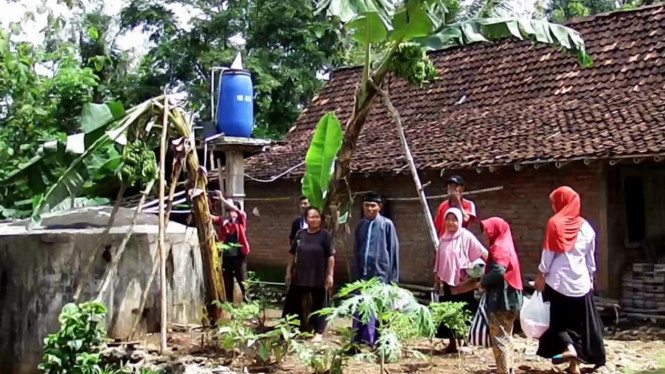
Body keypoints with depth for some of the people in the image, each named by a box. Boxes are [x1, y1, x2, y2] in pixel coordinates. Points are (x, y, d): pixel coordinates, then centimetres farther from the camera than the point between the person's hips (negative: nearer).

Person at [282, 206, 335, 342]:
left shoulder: (325, 235, -8)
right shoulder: (300, 234, 3)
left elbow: (331, 257, -8)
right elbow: (293, 254, 10)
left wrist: (330, 275, -11)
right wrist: (289, 272, 11)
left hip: (319, 277, -4)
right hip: (300, 276, 4)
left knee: (318, 304, 6)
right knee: (294, 303, 11)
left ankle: (319, 332, 17)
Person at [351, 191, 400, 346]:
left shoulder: (387, 224, -3)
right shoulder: (360, 225, 11)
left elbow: (393, 251, -2)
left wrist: (393, 277, -4)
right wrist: (354, 274, 13)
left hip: (380, 273, -5)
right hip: (362, 273, 5)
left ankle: (375, 342, 6)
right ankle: (358, 341, 15)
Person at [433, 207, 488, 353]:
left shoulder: (467, 237, -7)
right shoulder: (443, 239, 9)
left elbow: (483, 253, -8)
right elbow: (439, 259, 16)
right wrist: (437, 275, 12)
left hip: (463, 282, -5)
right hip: (447, 282, 5)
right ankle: (452, 343, 16)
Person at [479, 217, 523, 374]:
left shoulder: (499, 247, -14)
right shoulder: (505, 245, 16)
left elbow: (498, 271, -28)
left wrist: (483, 282, -12)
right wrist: (486, 280, 2)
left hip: (501, 300, -10)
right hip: (508, 299, 10)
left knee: (499, 338, -4)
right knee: (505, 337, 18)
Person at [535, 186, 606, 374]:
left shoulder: (555, 223, -7)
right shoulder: (585, 227, 6)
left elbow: (548, 253, -8)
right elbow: (590, 258, 12)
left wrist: (541, 275, 0)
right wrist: (590, 278, 21)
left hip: (558, 281, -4)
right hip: (581, 282, 4)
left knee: (557, 318, 7)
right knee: (578, 322, 11)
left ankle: (567, 347, -17)